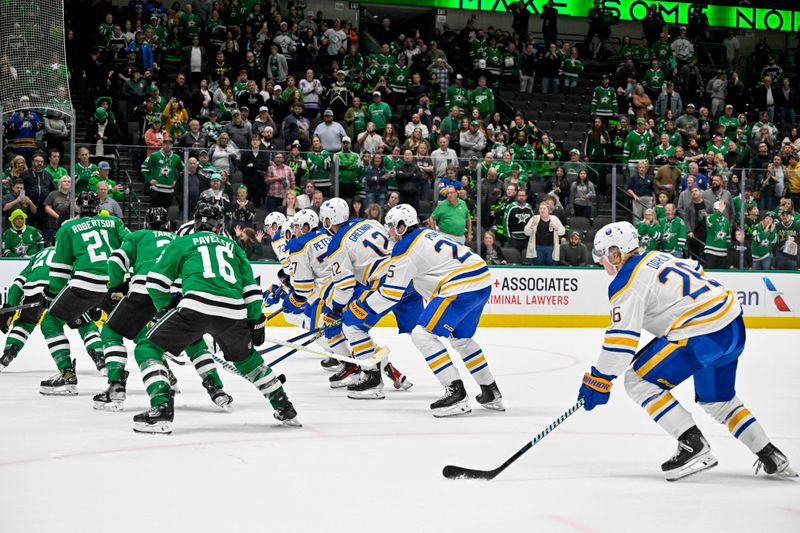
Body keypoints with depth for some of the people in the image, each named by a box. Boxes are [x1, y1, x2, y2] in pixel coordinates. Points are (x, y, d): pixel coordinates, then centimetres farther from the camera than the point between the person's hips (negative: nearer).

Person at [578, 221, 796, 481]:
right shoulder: (658, 257, 19)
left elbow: (622, 337, -13)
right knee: (717, 400, 27)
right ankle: (771, 456, 26)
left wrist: (599, 380, -7)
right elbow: (696, 273, 30)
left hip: (704, 333, -10)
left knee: (639, 380, -3)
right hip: (734, 326, 10)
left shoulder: (626, 281, -7)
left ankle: (694, 446, -9)